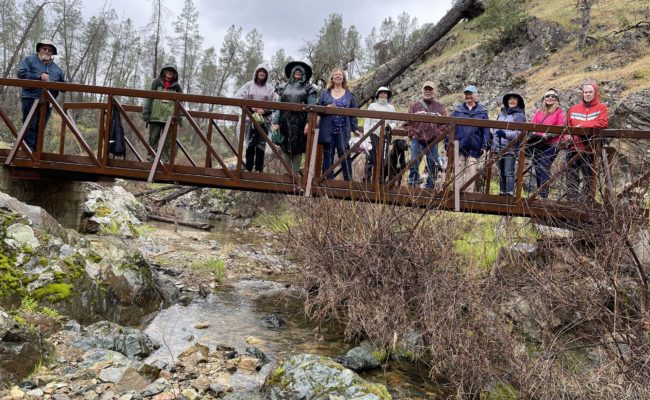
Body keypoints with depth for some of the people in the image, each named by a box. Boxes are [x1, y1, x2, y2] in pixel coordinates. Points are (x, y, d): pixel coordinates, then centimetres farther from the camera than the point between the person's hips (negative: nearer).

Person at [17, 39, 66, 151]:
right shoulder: (29, 59, 7)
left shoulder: (57, 68, 19)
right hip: (31, 99, -4)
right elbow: (21, 73, -7)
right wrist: (39, 77, -15)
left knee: (40, 128, 8)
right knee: (30, 127, -7)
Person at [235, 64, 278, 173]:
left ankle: (259, 169, 1)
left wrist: (265, 110, -11)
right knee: (250, 144, -1)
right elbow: (238, 97, 2)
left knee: (261, 145, -3)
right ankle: (248, 168, 5)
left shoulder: (270, 88, 8)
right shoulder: (249, 85, 8)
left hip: (264, 119, 0)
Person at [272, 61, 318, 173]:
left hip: (300, 122, -3)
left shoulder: (308, 88, 4)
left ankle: (295, 172, 4)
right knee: (286, 147, 4)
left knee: (297, 148, -2)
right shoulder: (285, 87, 14)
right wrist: (276, 122, 1)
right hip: (286, 121, 3)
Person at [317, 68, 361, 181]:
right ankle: (328, 179, 12)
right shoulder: (325, 93, 9)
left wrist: (355, 128, 0)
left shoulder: (349, 95, 10)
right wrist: (326, 108, -13)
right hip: (328, 130, 1)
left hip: (343, 131, -1)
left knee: (345, 155, -5)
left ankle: (348, 179, 1)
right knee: (328, 156, 4)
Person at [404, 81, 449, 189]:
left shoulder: (440, 107, 11)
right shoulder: (415, 106, 11)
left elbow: (445, 124, 5)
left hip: (433, 142, 1)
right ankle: (412, 186, 6)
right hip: (417, 140, -1)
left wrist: (438, 134, -6)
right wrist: (412, 134, -5)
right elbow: (408, 122, 6)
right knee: (414, 164, -2)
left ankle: (430, 187, 13)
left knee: (432, 166, 4)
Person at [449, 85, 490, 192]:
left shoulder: (482, 111, 6)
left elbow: (486, 130, 4)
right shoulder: (457, 110, 7)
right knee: (459, 173, 4)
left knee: (471, 173, 1)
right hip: (459, 147, 1)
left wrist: (485, 146, -3)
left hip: (474, 149, -1)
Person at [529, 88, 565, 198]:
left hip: (551, 145, -5)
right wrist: (533, 133, -6)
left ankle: (543, 196, -16)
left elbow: (560, 128, -6)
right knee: (537, 169, 5)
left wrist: (548, 135, -20)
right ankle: (539, 194, 14)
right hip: (538, 144, 6)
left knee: (544, 169, -16)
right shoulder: (539, 111, 20)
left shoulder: (560, 111, 4)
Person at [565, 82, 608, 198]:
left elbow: (602, 123, -13)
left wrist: (582, 126, -16)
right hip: (574, 147, 3)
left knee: (588, 176, 2)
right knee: (572, 176, 2)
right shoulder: (574, 109, 16)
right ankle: (571, 198, 6)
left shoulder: (601, 107, 5)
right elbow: (568, 126, 16)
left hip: (590, 148, -3)